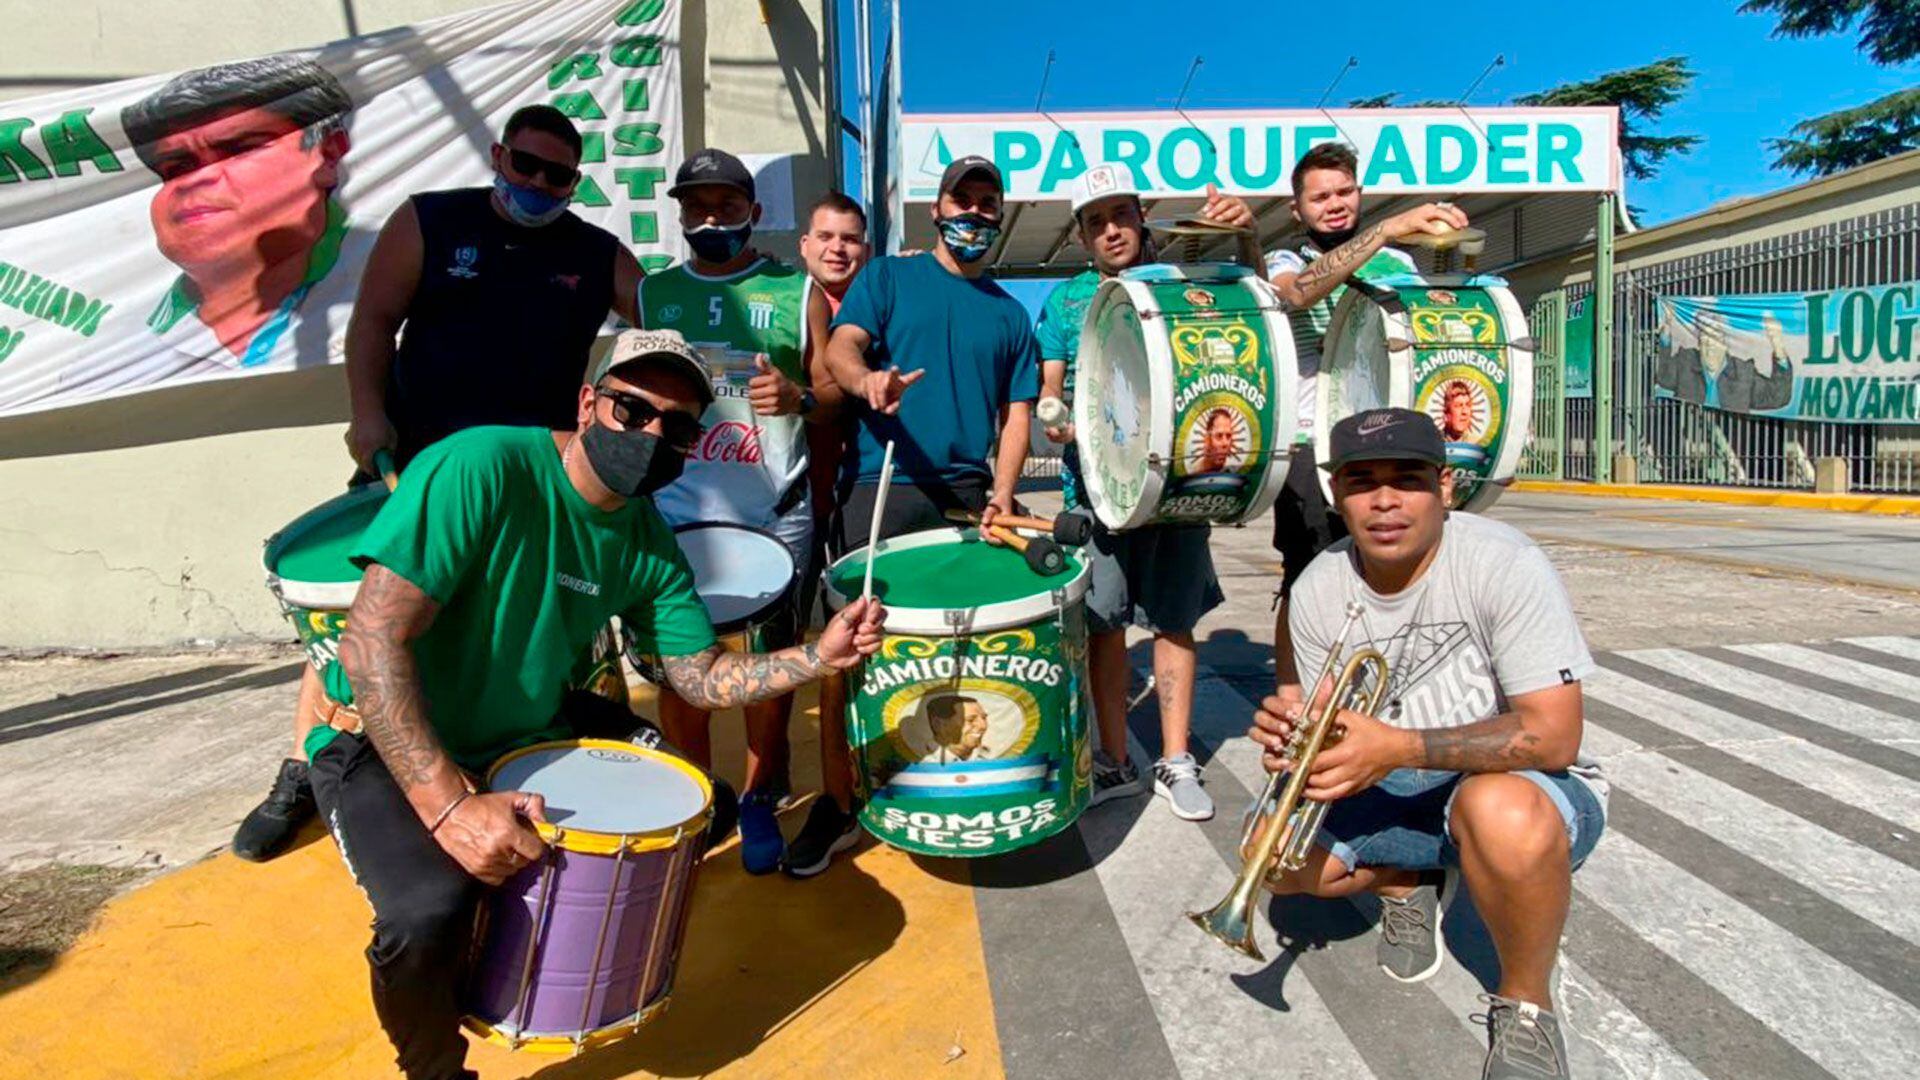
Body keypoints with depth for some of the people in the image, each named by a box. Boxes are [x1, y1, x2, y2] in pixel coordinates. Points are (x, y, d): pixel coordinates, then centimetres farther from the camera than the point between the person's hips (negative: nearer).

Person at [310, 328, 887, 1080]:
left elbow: (700, 677, 2)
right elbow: (371, 640, -30)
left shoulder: (647, 539, -5)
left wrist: (817, 658, -14)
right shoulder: (482, 468, -27)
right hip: (389, 742, -7)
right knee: (431, 911, -31)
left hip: (531, 731, 7)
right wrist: (450, 807, -37)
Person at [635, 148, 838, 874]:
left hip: (775, 514, -1)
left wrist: (797, 396, -15)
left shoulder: (797, 293, 7)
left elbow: (835, 399, 5)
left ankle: (759, 801, 22)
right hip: (675, 512, 2)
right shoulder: (653, 294, 13)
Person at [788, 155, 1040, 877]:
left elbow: (1017, 411, 14)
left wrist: (1001, 493, -2)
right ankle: (837, 804, 7)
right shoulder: (888, 277, 11)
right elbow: (840, 347, -5)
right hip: (879, 484, -2)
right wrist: (867, 378, -29)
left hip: (966, 493, 3)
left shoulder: (1008, 313, 19)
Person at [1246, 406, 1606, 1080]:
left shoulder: (1503, 565, -22)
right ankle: (1408, 880, 16)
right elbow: (1337, 739, 0)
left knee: (1498, 811, -40)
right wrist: (1297, 734, -26)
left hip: (1527, 785, -4)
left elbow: (1554, 736, -27)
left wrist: (1397, 747, -37)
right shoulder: (1318, 591, -7)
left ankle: (1525, 1008, -9)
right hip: (1398, 792, 5)